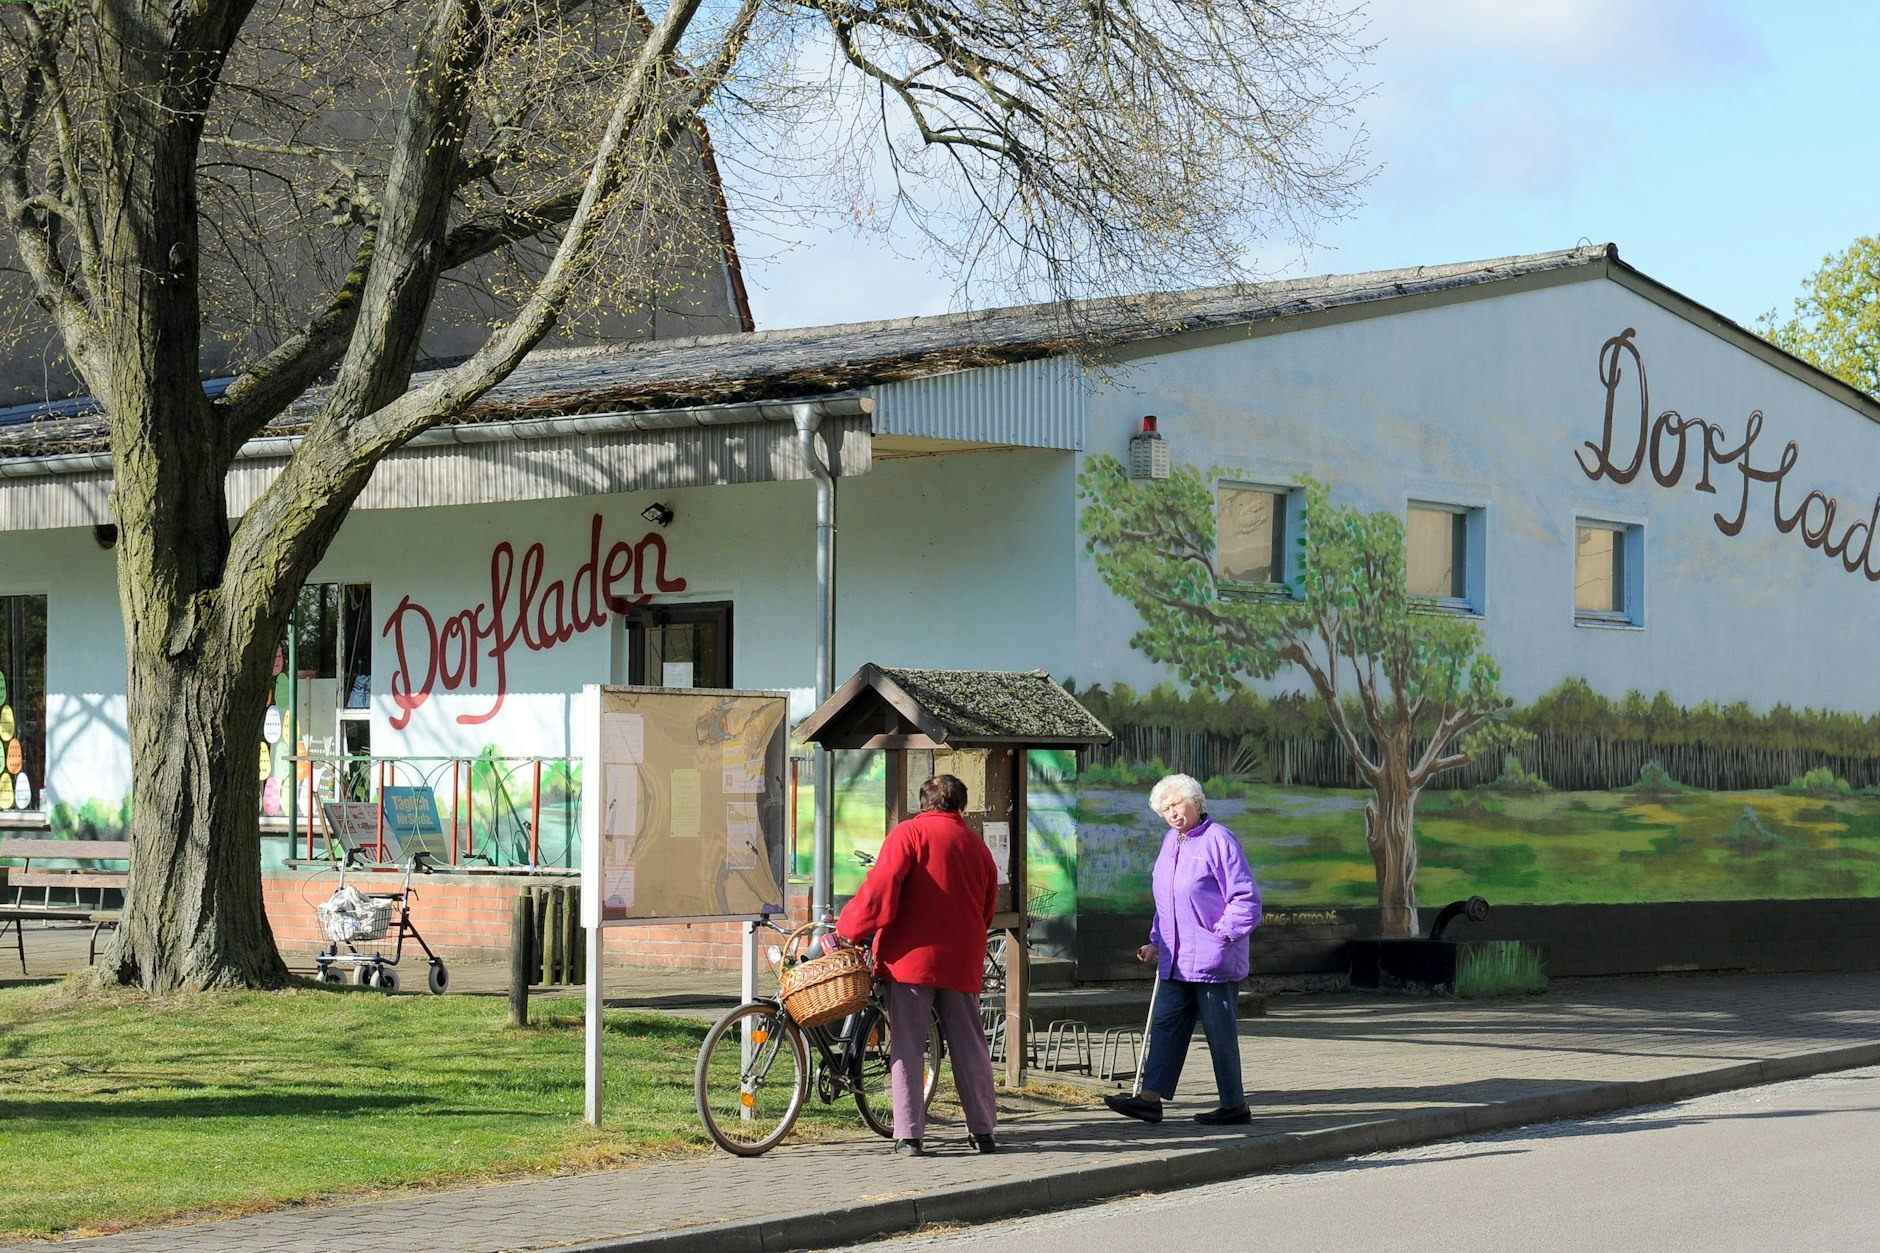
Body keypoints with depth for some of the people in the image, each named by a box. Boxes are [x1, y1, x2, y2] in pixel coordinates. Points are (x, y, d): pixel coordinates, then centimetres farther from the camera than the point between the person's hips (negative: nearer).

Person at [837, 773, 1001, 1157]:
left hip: (913, 955, -4)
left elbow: (880, 888, -14)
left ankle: (909, 1135, -4)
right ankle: (982, 1131, 16)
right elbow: (986, 912, 19)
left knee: (907, 1046, -1)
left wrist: (848, 929, -6)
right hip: (963, 962, 4)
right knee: (969, 1046, 12)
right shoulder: (978, 846, 14)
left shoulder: (909, 833, -2)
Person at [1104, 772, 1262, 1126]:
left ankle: (1235, 1105, 8)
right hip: (1176, 960, 8)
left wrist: (1220, 936, -16)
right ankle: (1150, 1097, 4)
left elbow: (1246, 899, -12)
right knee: (1165, 1025, 4)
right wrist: (1156, 942, 18)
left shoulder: (1218, 840, -11)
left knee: (1219, 1032, -1)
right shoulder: (1171, 842, 14)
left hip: (1212, 960, -8)